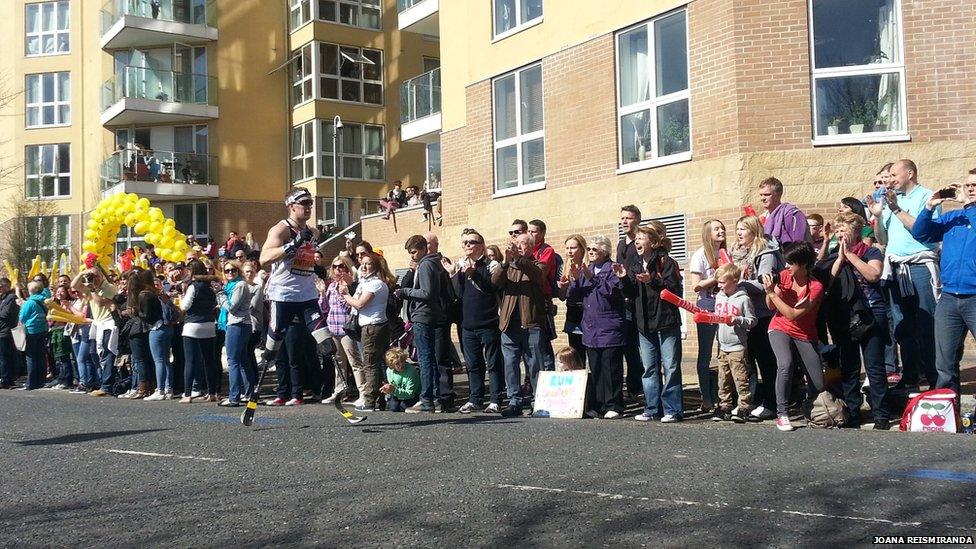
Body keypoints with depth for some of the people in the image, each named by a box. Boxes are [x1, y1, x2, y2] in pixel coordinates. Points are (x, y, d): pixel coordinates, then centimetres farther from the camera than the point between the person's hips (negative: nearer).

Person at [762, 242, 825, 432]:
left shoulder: (815, 287, -19)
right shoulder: (784, 276, -8)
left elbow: (793, 315, -25)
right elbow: (771, 307, -2)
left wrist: (772, 293, -26)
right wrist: (769, 290, -20)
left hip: (805, 336, -1)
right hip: (780, 330, 1)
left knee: (818, 385, -3)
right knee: (785, 365, -30)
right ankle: (782, 414, -20)